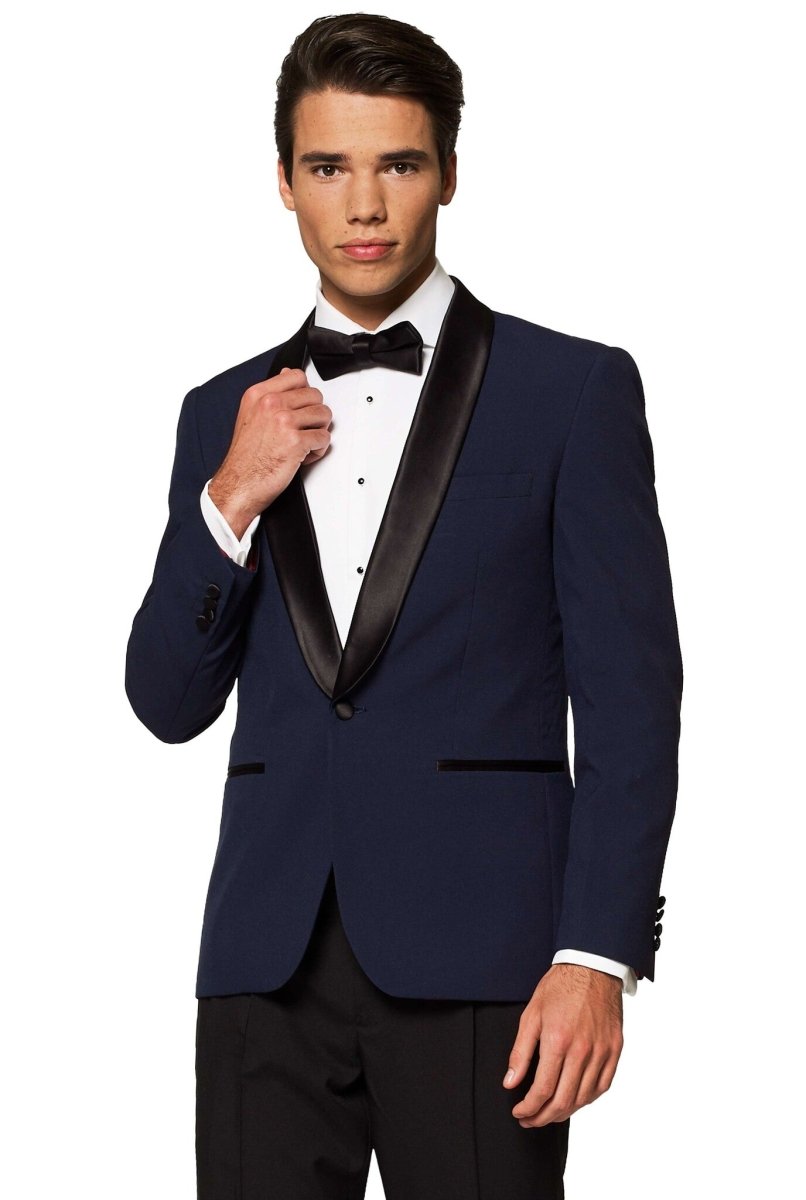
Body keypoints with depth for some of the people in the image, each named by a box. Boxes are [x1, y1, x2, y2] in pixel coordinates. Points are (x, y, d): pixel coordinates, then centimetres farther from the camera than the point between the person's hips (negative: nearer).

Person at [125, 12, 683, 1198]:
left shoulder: (573, 390, 2)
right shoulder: (227, 415, 14)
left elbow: (630, 693, -2)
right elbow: (167, 702, 12)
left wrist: (599, 957, -12)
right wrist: (231, 499, -3)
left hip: (476, 960, -3)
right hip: (269, 954, 4)